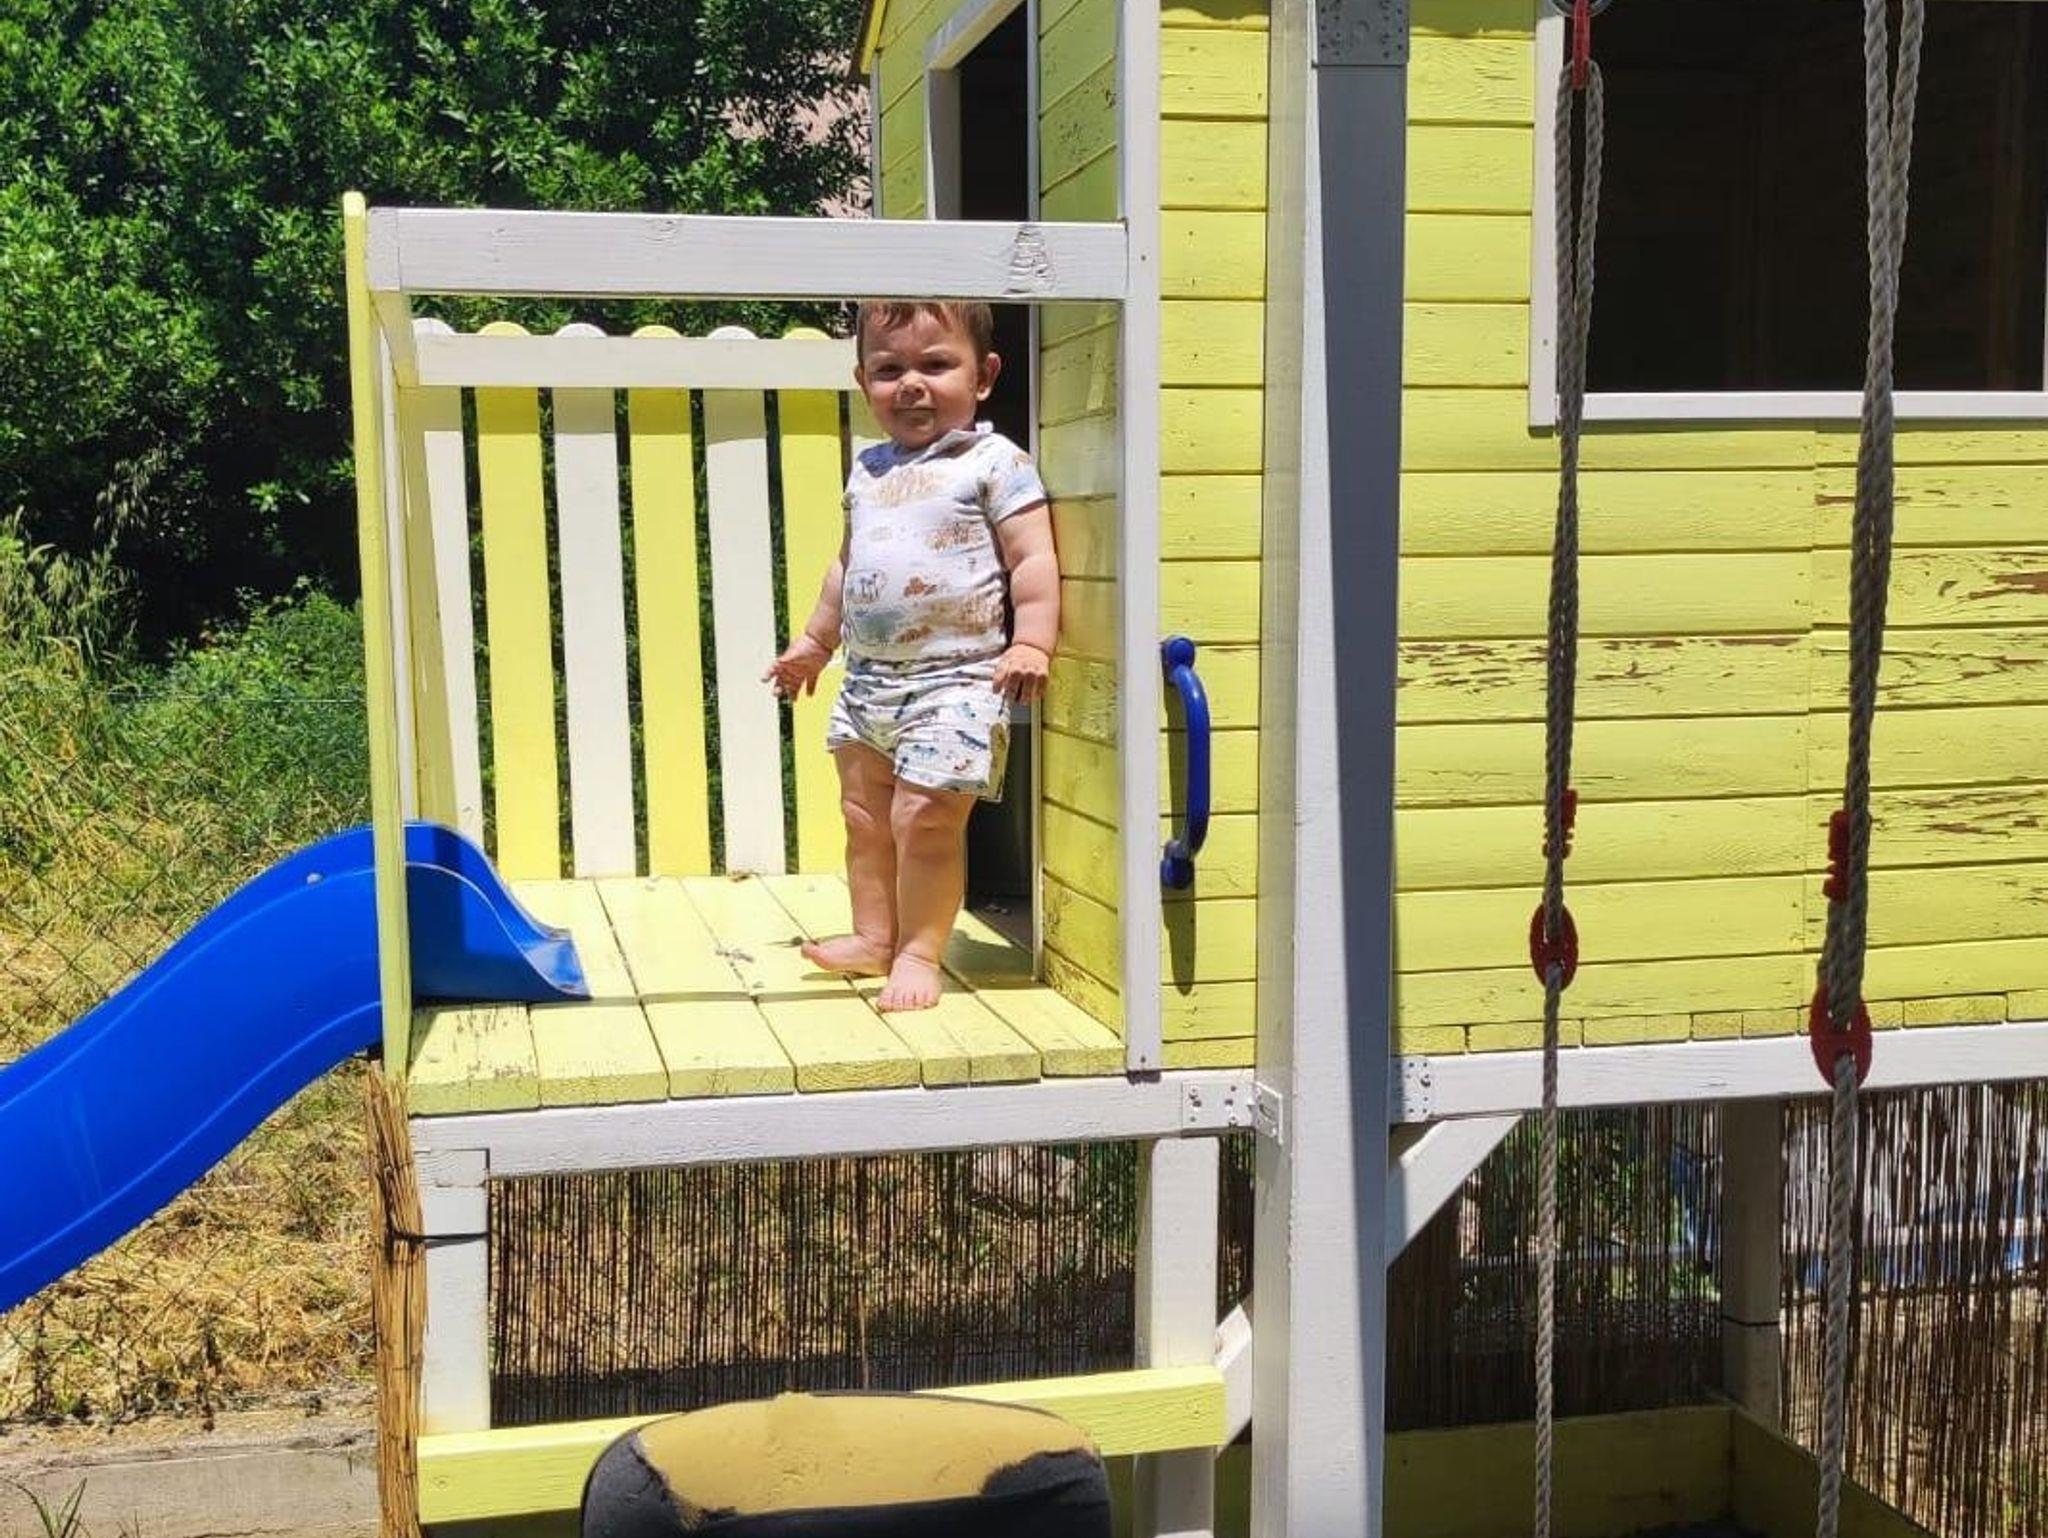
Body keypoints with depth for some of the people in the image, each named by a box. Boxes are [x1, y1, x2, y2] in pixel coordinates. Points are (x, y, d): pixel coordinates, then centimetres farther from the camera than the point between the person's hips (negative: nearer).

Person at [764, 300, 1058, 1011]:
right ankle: (874, 936, 27)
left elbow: (1034, 558, -10)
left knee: (923, 817, -10)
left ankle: (920, 951, 2)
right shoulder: (868, 471, 15)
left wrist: (1031, 641, -22)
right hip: (868, 679, 8)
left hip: (956, 680, -8)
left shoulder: (994, 460, -5)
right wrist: (813, 641, 31)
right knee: (865, 815, 14)